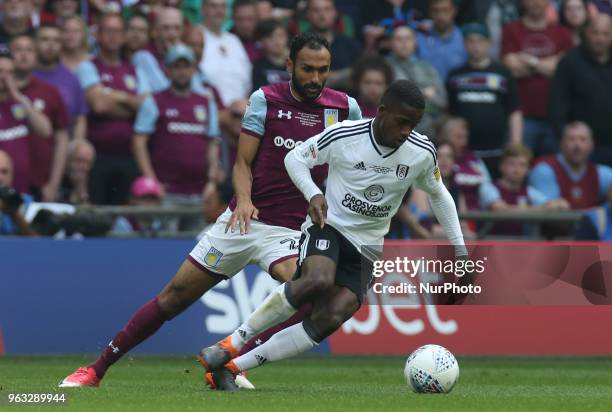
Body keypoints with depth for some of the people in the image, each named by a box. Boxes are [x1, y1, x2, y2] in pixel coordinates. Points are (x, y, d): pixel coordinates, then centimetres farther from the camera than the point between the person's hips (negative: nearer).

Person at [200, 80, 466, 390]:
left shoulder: (422, 153, -4)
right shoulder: (343, 136, -13)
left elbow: (439, 196, 15)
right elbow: (295, 158, 2)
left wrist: (459, 249, 14)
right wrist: (313, 194, -15)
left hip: (366, 248, 4)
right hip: (328, 226, -3)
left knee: (331, 318, -20)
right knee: (318, 281, -37)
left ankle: (231, 368, -16)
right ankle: (232, 343, -24)